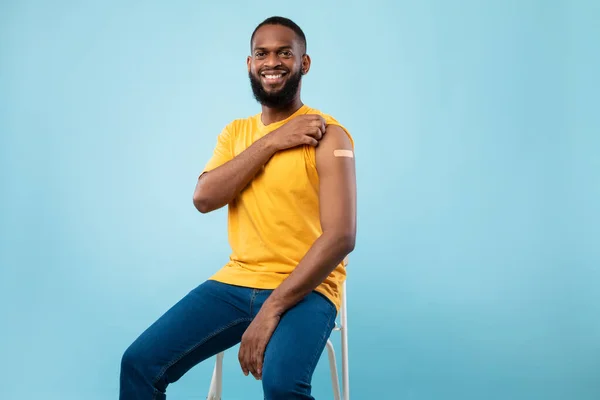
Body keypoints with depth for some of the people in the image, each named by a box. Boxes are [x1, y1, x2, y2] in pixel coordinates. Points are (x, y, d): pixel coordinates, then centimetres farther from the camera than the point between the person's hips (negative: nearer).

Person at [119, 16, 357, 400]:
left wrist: (271, 310, -23)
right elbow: (204, 198, -6)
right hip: (236, 281, 5)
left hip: (305, 288, -5)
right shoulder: (235, 132, 11)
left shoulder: (327, 135, -8)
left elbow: (341, 237, -18)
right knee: (140, 362, -7)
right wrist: (271, 142, -14)